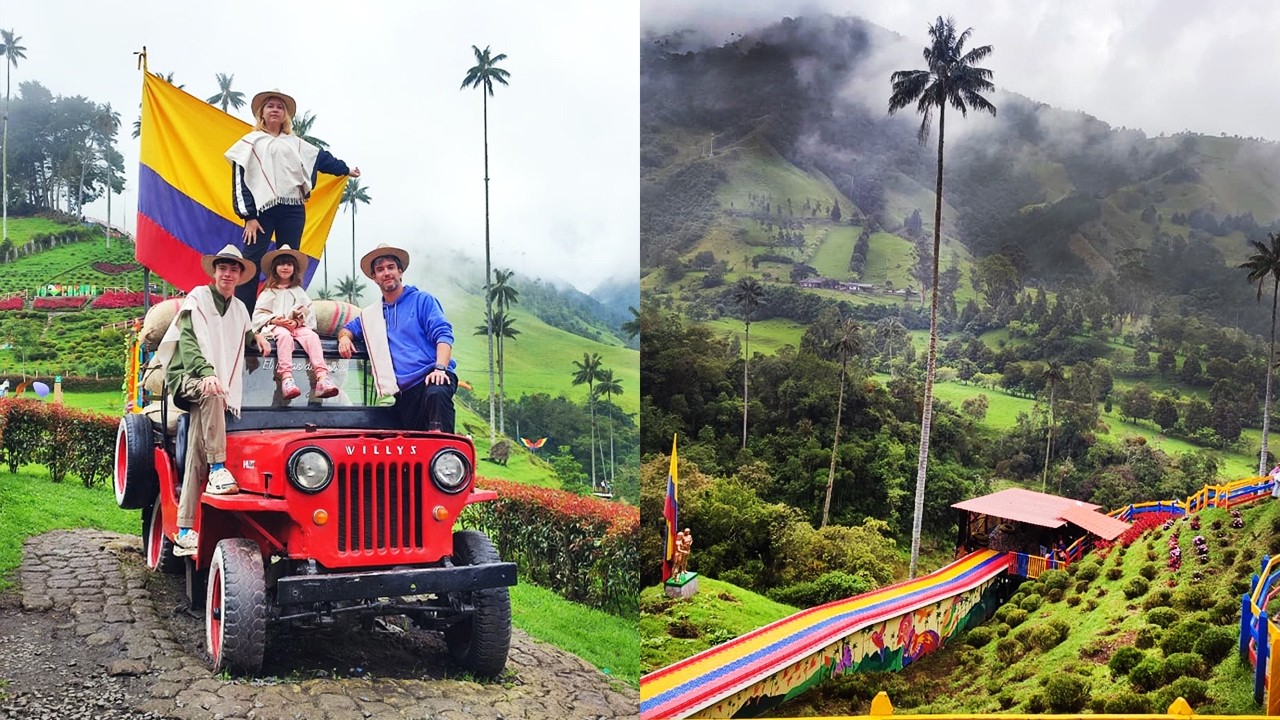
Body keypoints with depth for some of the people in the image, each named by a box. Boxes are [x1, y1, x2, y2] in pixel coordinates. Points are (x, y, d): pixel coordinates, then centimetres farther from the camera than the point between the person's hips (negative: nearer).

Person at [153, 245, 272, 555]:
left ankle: (185, 532, -12)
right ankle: (217, 469, -39)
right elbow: (187, 339, -13)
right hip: (186, 376, -4)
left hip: (212, 389, 4)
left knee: (195, 456, -8)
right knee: (212, 394, -40)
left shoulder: (239, 309, 18)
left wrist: (256, 335, 13)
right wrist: (206, 372, -29)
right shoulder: (198, 298, 0)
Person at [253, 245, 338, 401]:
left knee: (311, 335, -30)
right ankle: (286, 379, -53)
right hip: (276, 326, -2)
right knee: (284, 335, -37)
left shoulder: (298, 291, 22)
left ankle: (322, 378, -46)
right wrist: (273, 320, -11)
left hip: (298, 326, 2)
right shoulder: (269, 291, 17)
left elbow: (308, 312, 9)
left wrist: (297, 322, -11)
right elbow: (258, 314, 8)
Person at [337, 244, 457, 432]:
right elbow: (348, 328, 36)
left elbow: (443, 335, -2)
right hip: (405, 391, 5)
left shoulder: (422, 300, 8)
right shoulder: (371, 314, 23)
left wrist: (440, 368, -20)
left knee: (436, 393, -39)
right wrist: (344, 337, 9)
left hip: (431, 376, -5)